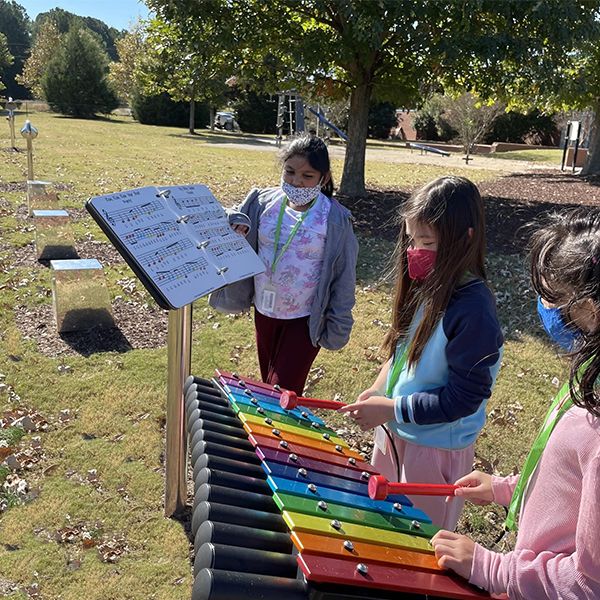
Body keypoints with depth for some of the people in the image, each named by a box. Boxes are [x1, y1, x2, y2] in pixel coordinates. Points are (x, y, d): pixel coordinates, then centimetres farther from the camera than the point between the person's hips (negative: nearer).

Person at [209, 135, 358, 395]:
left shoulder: (334, 219, -15)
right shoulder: (264, 203, -6)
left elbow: (343, 275, -8)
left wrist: (337, 326, -5)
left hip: (305, 319, -5)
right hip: (265, 311, 5)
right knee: (267, 384, 21)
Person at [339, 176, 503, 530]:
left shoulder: (473, 311, -28)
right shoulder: (427, 287, -4)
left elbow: (461, 398, -25)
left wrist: (390, 408, -22)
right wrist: (379, 388, -3)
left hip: (435, 447, -8)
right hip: (395, 431, 8)